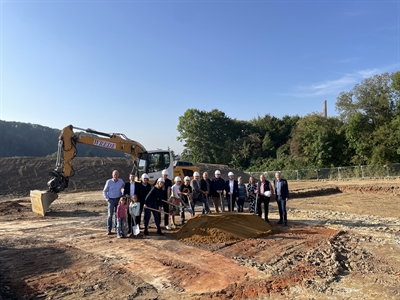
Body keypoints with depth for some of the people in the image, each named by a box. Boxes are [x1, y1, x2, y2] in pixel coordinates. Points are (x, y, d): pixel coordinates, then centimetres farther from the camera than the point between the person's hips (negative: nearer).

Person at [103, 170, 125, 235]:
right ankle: (109, 229, 5)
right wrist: (107, 199, -7)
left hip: (118, 200, 2)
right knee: (110, 215, -2)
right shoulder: (109, 182, -7)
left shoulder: (121, 181, -1)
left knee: (117, 214, 9)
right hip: (111, 200, -2)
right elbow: (104, 191, 1)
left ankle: (116, 228, 22)